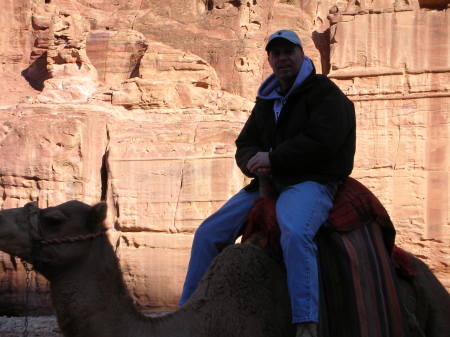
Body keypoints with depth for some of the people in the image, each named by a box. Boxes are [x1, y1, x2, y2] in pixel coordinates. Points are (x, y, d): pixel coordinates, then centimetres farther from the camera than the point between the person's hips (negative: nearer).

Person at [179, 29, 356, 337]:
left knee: (295, 233, -40)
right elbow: (244, 144, 21)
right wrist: (253, 161, -5)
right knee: (208, 233, 1)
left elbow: (322, 142, -17)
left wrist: (272, 158, -13)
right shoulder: (266, 101, 21)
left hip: (311, 182, -8)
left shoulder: (325, 92, -2)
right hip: (267, 182, 8)